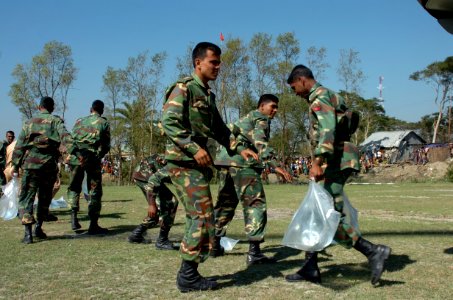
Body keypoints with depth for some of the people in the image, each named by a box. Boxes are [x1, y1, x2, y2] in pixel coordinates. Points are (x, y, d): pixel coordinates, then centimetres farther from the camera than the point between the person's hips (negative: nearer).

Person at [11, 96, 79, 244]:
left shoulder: (29, 122, 14)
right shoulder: (56, 121, 6)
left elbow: (19, 145, 13)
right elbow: (65, 137, -12)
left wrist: (15, 164, 19)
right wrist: (75, 152, -21)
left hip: (31, 164, 0)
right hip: (49, 165, 0)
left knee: (26, 198, 1)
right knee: (45, 198, 16)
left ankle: (28, 232, -10)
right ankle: (38, 227, 18)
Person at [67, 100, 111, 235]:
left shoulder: (79, 121, 14)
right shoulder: (104, 123, 7)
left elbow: (72, 139, 11)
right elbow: (106, 146, 6)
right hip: (93, 159, -2)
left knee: (74, 188, 16)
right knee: (94, 191, 3)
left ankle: (74, 218, 2)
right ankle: (93, 225, 2)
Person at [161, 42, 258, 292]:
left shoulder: (208, 95, 20)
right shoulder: (183, 88, -8)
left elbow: (220, 130, 23)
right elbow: (169, 122, -19)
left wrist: (239, 149, 10)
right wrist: (195, 148, -25)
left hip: (197, 163, 9)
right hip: (184, 162, -9)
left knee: (197, 217, 10)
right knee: (203, 216, -10)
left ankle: (188, 273, 18)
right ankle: (188, 276, -2)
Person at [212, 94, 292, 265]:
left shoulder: (246, 118, 30)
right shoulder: (261, 119, 2)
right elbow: (260, 143, -15)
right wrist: (275, 166, -25)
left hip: (225, 161, 9)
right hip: (243, 164, -9)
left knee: (225, 205, 18)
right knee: (255, 205, -8)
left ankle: (214, 245, 26)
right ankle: (254, 253, -15)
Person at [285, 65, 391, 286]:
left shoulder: (320, 97, -9)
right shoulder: (328, 96, 23)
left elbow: (328, 129, -25)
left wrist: (317, 162, -34)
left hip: (335, 161, -11)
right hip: (337, 162, 11)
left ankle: (373, 252, -9)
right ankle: (310, 268, 13)